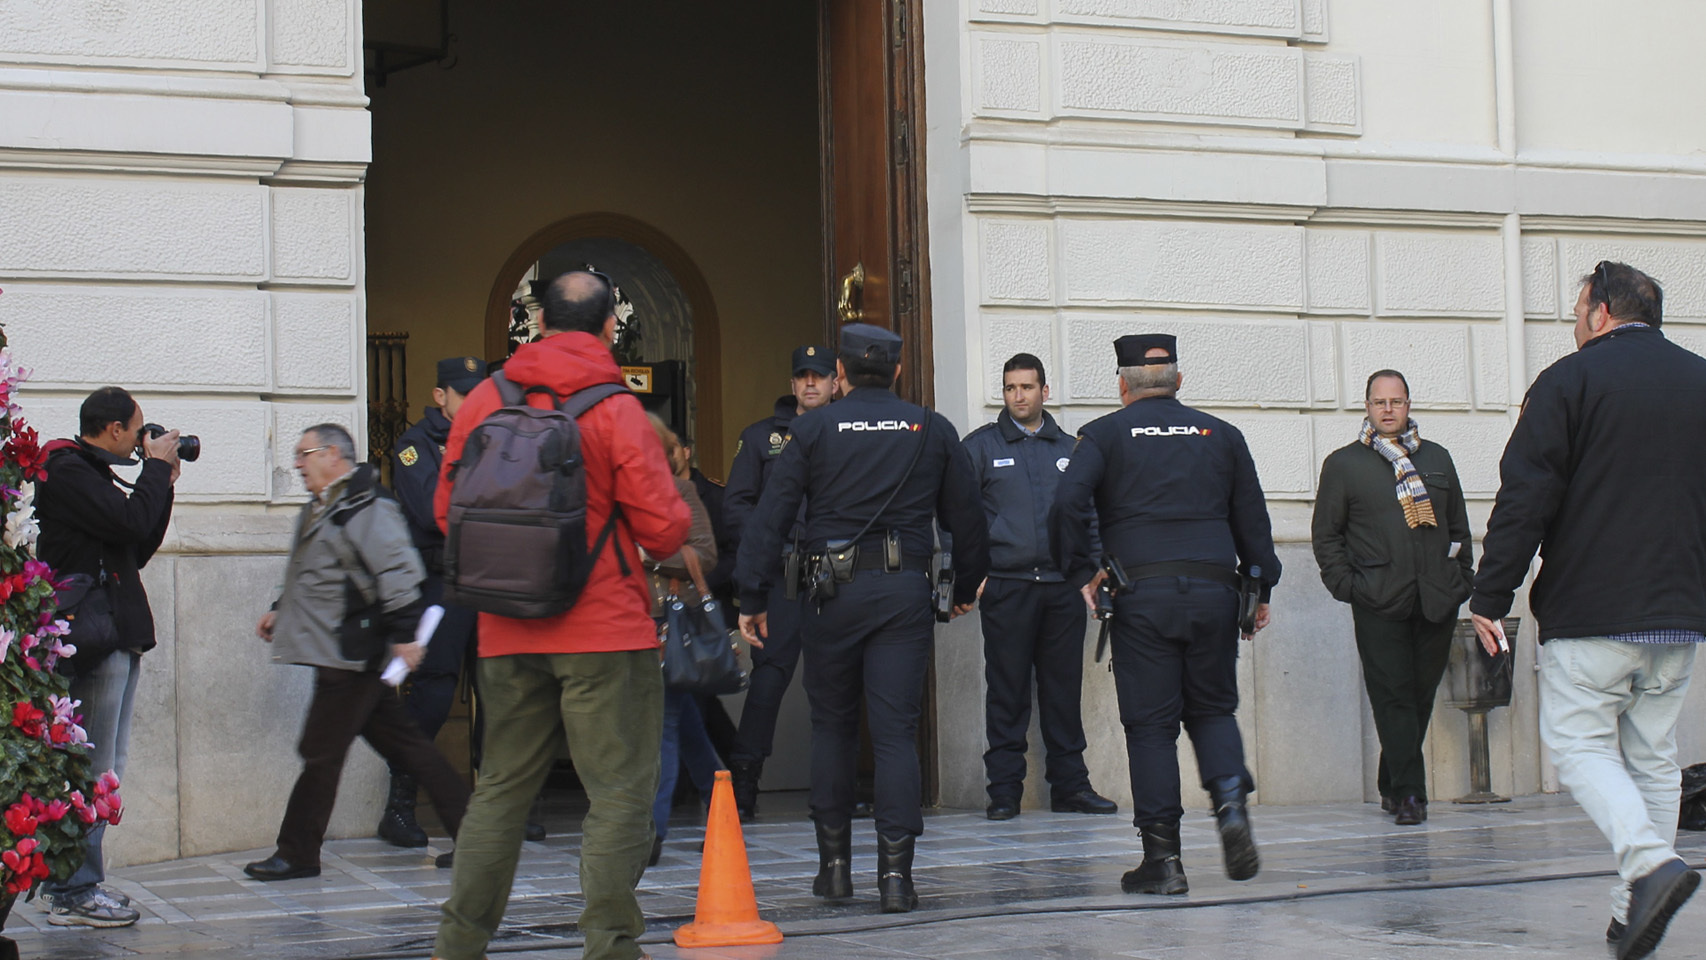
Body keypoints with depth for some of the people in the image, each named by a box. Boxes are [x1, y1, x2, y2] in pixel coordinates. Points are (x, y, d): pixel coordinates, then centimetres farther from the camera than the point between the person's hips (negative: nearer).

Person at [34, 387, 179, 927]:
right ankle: (74, 893, -5)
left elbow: (138, 550, 20)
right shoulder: (67, 472, -10)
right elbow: (132, 522, -21)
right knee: (92, 767, -9)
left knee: (106, 764, 13)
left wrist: (162, 483, 14)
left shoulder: (90, 473, 21)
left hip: (118, 637, 11)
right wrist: (157, 468, -7)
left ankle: (74, 883, 18)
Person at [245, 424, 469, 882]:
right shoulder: (320, 510, 18)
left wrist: (403, 634, -24)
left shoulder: (366, 508, -15)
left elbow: (397, 571, -21)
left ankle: (297, 855, 5)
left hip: (350, 656, -10)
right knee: (403, 744, 11)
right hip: (335, 652, 10)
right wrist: (281, 610, 25)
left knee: (320, 753, -3)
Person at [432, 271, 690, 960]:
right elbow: (664, 528, -10)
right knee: (619, 793, 2)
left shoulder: (483, 402, 2)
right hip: (606, 630, -4)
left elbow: (447, 512, 9)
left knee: (501, 789, 14)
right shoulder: (616, 411, -9)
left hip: (507, 636, 5)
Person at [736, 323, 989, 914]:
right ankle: (895, 871, -7)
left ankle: (835, 865, 15)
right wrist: (966, 587, 25)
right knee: (897, 730, 0)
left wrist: (753, 597, 1)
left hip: (833, 593, 0)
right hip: (906, 591, 1)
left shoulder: (813, 429, 2)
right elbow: (965, 517, 11)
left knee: (832, 725, 12)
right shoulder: (932, 431, 7)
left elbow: (770, 516, -3)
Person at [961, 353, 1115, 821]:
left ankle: (1070, 785, 12)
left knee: (1064, 690, 5)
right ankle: (1005, 790, 3)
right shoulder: (981, 445, 5)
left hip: (1062, 588, 3)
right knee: (1007, 693, -2)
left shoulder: (1068, 448, 14)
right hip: (1005, 585, -3)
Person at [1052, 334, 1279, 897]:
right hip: (1214, 589, 2)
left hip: (1141, 593, -2)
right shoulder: (1220, 434, 13)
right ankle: (1231, 803, -8)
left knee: (1150, 723, 2)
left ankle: (1162, 858, 0)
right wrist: (1261, 590, 20)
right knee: (1212, 708, 17)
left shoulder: (1105, 434, 5)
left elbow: (1070, 501, -11)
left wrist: (1083, 571, -4)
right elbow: (1253, 518, 13)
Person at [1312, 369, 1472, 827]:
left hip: (1437, 601, 3)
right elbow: (1326, 533, 7)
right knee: (1393, 695, -8)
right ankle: (1409, 793, -6)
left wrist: (1462, 579, 12)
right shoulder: (1343, 464, 7)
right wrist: (1345, 585, -4)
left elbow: (1459, 526, 22)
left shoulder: (1437, 458, 18)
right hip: (1378, 604, -3)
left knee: (1421, 695, 5)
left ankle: (1393, 786, 19)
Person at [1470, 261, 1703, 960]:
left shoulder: (1569, 380, -5)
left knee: (1580, 744, 0)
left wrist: (1490, 598, -6)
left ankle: (1650, 862, -22)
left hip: (1590, 612, -5)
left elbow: (1524, 500, -10)